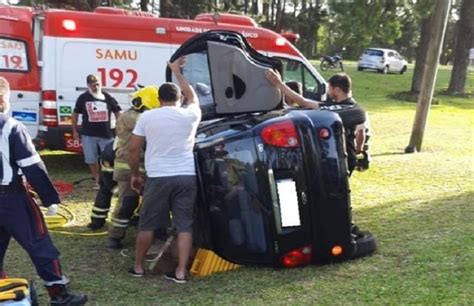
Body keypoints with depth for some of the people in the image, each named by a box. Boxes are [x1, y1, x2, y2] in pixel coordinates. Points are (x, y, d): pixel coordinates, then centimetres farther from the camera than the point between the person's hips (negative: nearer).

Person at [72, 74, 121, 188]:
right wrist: (75, 131, 8)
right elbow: (75, 114, 10)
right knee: (91, 159, 6)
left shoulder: (107, 97, 1)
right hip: (88, 134, 0)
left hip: (106, 134, 0)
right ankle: (97, 181, 21)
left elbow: (117, 112, 9)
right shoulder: (83, 98, 1)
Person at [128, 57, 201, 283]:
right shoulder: (190, 115, 5)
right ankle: (180, 272, 3)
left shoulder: (147, 117, 2)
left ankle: (138, 267, 24)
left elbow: (133, 149, 4)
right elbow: (192, 97, 28)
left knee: (147, 224, 13)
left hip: (158, 178, -1)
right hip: (186, 177, 1)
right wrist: (177, 73, 37)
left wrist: (135, 174, 17)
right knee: (184, 225, 6)